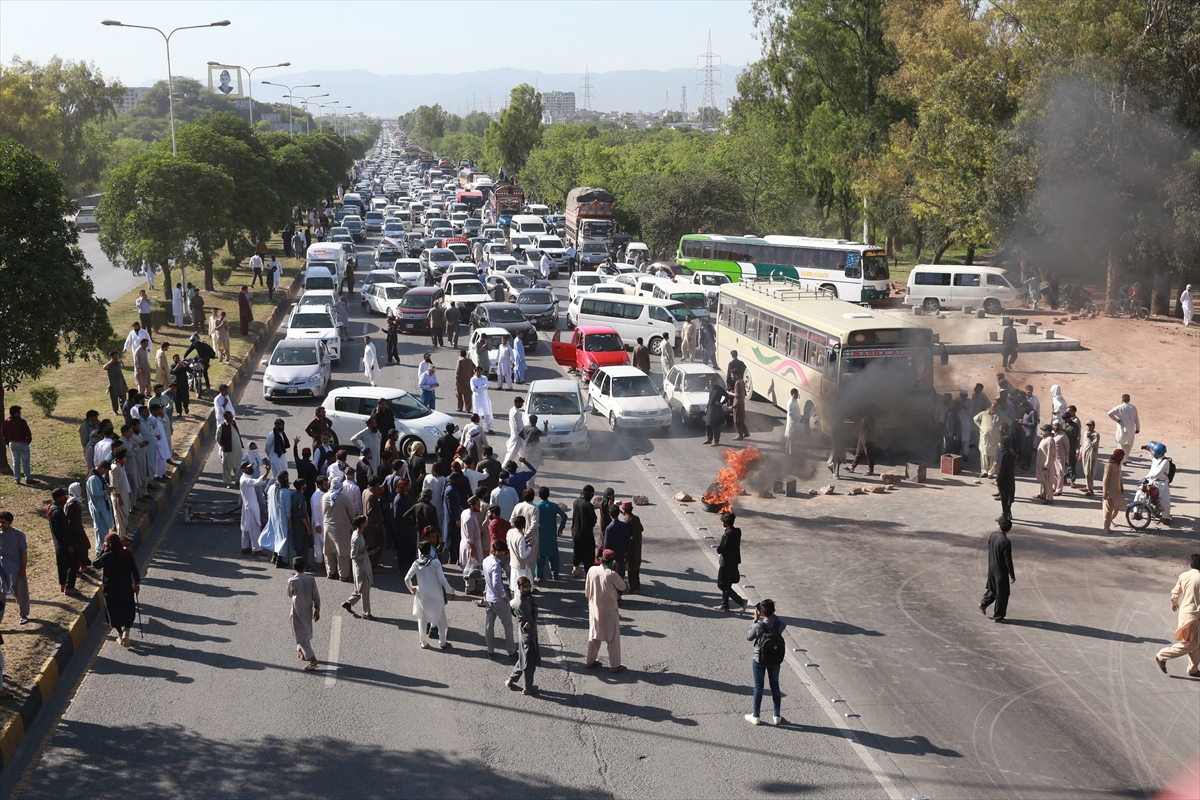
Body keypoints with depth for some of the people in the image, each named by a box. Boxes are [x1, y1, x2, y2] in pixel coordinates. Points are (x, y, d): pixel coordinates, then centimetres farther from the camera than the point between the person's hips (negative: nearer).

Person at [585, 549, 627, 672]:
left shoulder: (592, 570, -8)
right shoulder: (612, 574, -22)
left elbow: (587, 590, 3)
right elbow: (622, 587, -6)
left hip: (594, 608, 5)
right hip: (609, 609, -5)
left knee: (594, 635, 20)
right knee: (613, 638, 7)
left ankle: (589, 661, 29)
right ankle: (614, 665, 12)